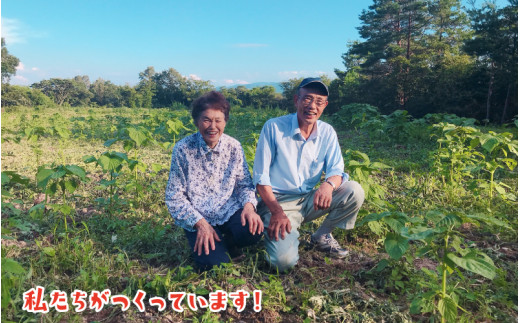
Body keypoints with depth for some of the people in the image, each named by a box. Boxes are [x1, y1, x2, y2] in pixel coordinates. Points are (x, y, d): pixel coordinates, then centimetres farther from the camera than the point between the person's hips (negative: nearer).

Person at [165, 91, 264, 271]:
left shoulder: (234, 147, -1)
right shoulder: (183, 149, -8)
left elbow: (244, 184, 5)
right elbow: (174, 197, -6)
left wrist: (249, 205, -18)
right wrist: (200, 223, -17)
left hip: (229, 212, 3)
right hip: (198, 219, -2)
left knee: (254, 230, -28)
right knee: (214, 264, -23)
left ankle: (226, 242, 7)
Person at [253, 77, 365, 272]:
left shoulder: (327, 132, 1)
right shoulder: (274, 127, -12)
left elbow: (336, 169, -3)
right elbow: (260, 176, -11)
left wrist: (329, 184, -29)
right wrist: (277, 211, -22)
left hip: (310, 200, 5)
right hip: (279, 202, -4)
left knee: (354, 192, -18)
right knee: (284, 261, -26)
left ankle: (322, 236, 5)